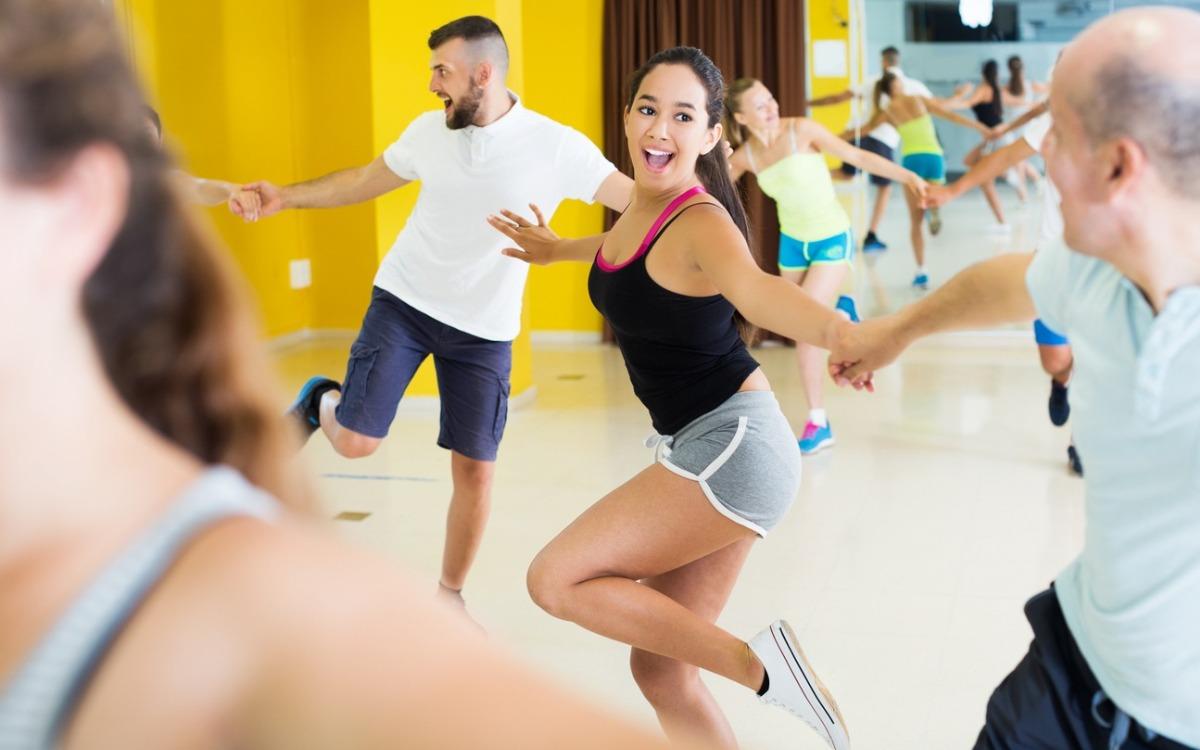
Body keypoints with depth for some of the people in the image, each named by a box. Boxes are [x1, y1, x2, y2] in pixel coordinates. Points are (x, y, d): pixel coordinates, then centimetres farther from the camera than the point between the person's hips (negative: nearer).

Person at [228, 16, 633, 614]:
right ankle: (319, 400, 28)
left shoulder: (558, 148, -16)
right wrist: (285, 197, 3)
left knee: (475, 469, 0)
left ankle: (449, 595, 23)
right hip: (404, 300, 1)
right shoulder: (429, 130, -6)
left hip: (485, 330, -1)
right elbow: (364, 181, 9)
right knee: (357, 442, -10)